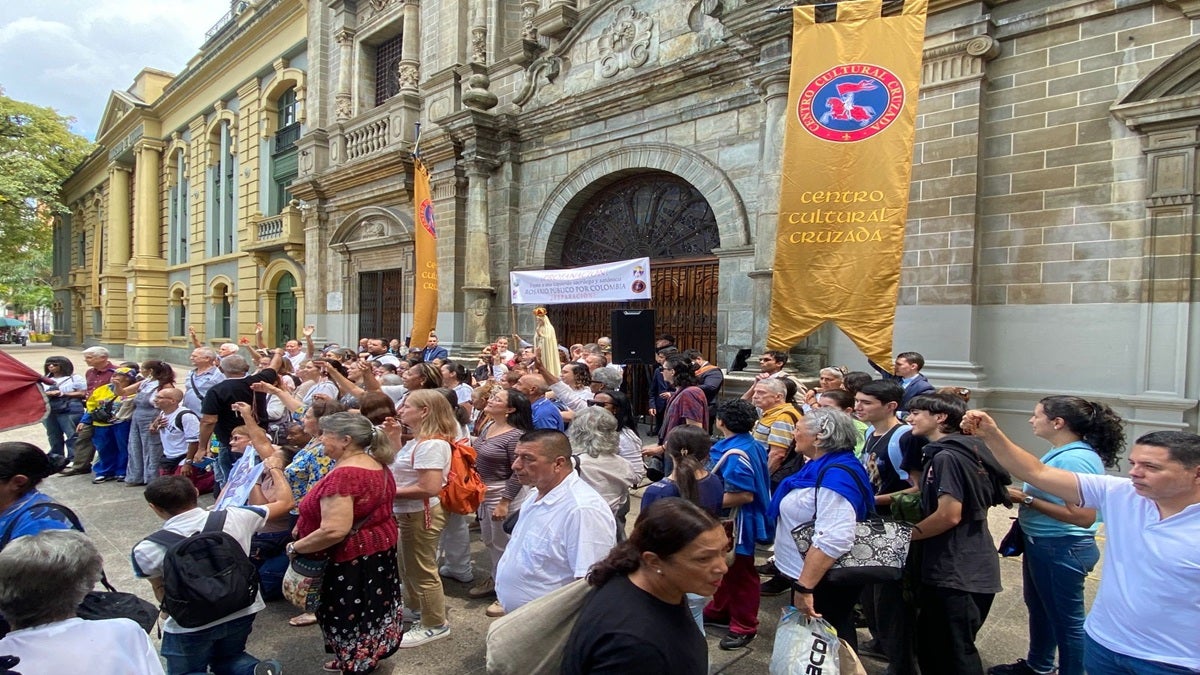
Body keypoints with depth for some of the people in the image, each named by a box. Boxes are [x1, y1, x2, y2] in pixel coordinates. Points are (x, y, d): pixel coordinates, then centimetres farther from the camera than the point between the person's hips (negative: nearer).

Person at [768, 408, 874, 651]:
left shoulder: (835, 476, -27)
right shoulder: (822, 467, 4)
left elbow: (833, 540, -35)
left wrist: (804, 588, -34)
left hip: (823, 581, -9)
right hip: (810, 575, 9)